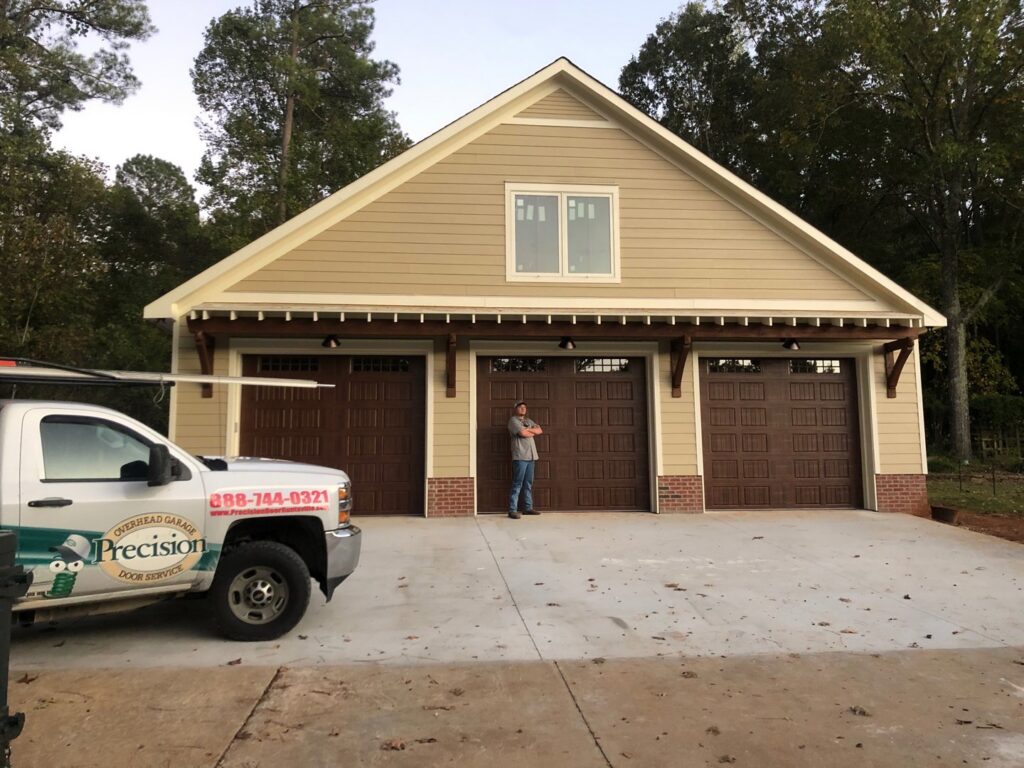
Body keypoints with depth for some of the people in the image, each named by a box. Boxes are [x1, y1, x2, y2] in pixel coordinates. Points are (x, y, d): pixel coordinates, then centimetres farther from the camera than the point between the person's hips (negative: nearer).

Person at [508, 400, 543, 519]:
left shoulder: (528, 420, 21)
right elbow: (523, 433, -15)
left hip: (531, 456, 7)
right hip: (520, 457, -7)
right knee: (517, 484, -8)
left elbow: (540, 430, 11)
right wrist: (533, 433, 3)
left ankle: (528, 507, 17)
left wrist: (529, 429, -4)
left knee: (528, 484, 10)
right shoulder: (513, 420, -2)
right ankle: (512, 510, -7)